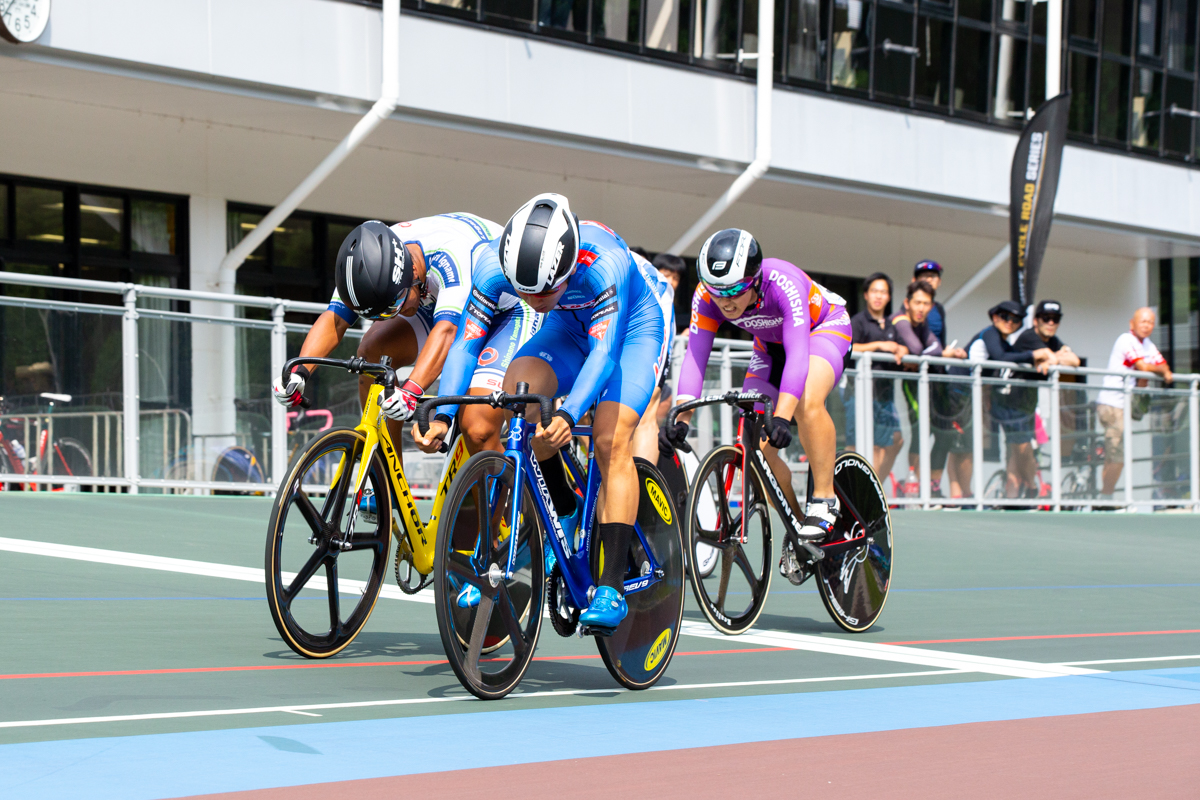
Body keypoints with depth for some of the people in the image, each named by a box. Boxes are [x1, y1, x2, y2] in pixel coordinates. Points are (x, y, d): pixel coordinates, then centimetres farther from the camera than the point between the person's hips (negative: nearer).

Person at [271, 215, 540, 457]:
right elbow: (333, 319, -26)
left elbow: (446, 331, -51)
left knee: (478, 431, -26)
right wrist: (298, 373, -44)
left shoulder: (449, 255, -40)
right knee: (372, 350, -18)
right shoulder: (371, 261, -21)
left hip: (509, 312, -7)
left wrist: (411, 390, -65)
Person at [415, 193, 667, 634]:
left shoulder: (604, 263, -41)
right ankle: (562, 511, -5)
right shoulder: (494, 263, -29)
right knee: (519, 387, -25)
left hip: (631, 327, -4)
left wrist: (568, 415, -59)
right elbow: (466, 341, -27)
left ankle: (612, 585, -20)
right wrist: (441, 416, -40)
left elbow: (603, 351, -45)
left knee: (612, 440, -23)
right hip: (569, 328, 4)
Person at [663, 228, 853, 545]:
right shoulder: (706, 297, -26)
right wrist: (680, 418, -43)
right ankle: (796, 520, 11)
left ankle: (824, 499, -20)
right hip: (770, 345, 5)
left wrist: (781, 417, -59)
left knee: (806, 403, -37)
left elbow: (798, 353, -47)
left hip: (825, 327, -5)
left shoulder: (783, 283, -39)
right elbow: (695, 355, -29)